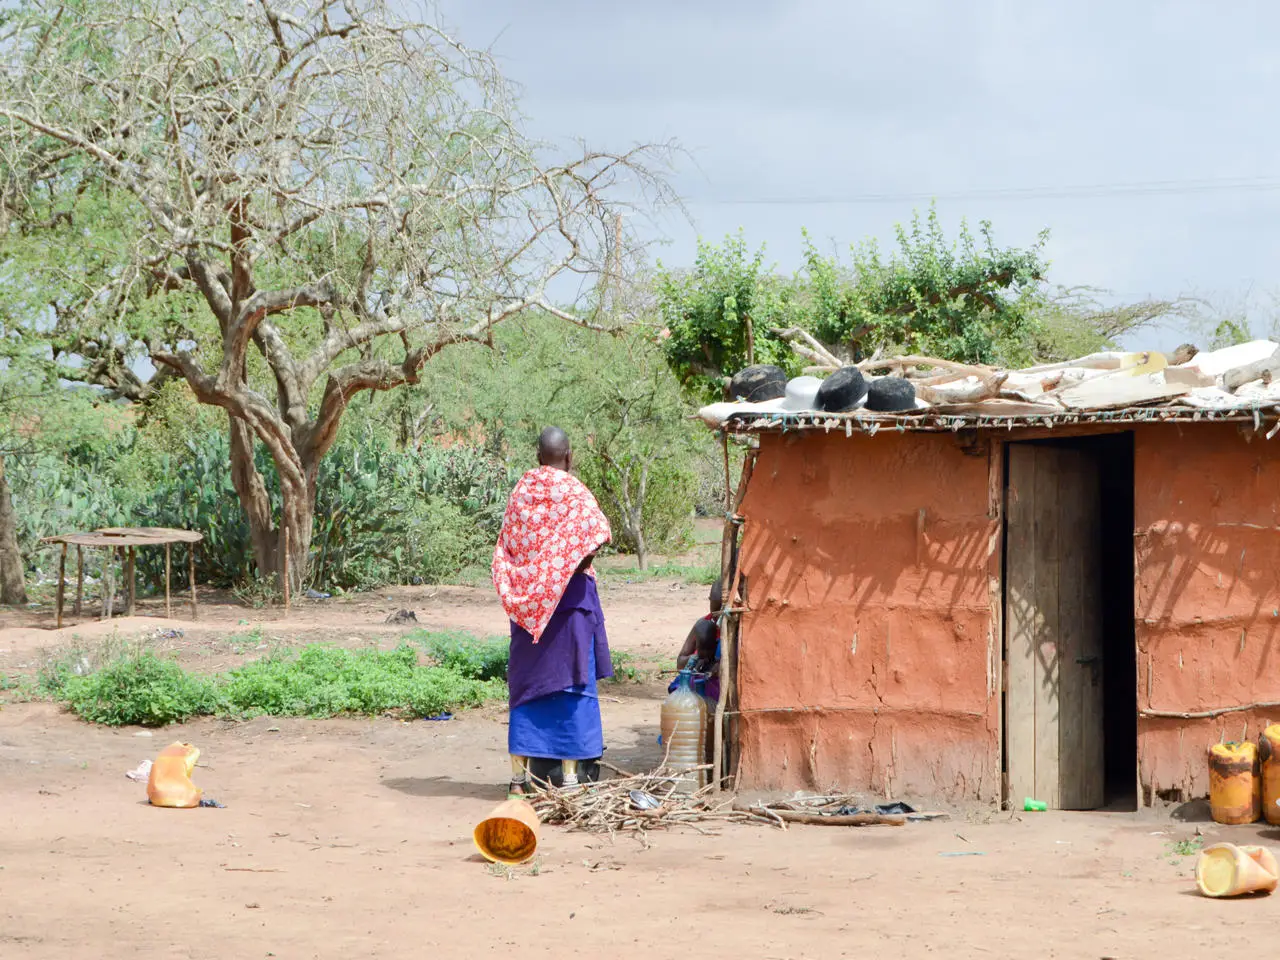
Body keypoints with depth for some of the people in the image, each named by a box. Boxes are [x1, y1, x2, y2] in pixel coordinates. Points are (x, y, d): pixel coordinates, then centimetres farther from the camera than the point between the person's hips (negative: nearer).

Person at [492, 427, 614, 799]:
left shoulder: (520, 492, 6)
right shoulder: (574, 492, -7)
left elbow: (505, 547, 7)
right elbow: (598, 536, -17)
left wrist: (523, 582, 12)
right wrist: (577, 567, -2)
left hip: (525, 601, 4)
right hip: (568, 598, -4)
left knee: (525, 683, 8)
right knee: (572, 682, 1)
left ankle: (519, 775, 6)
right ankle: (570, 776, -1)